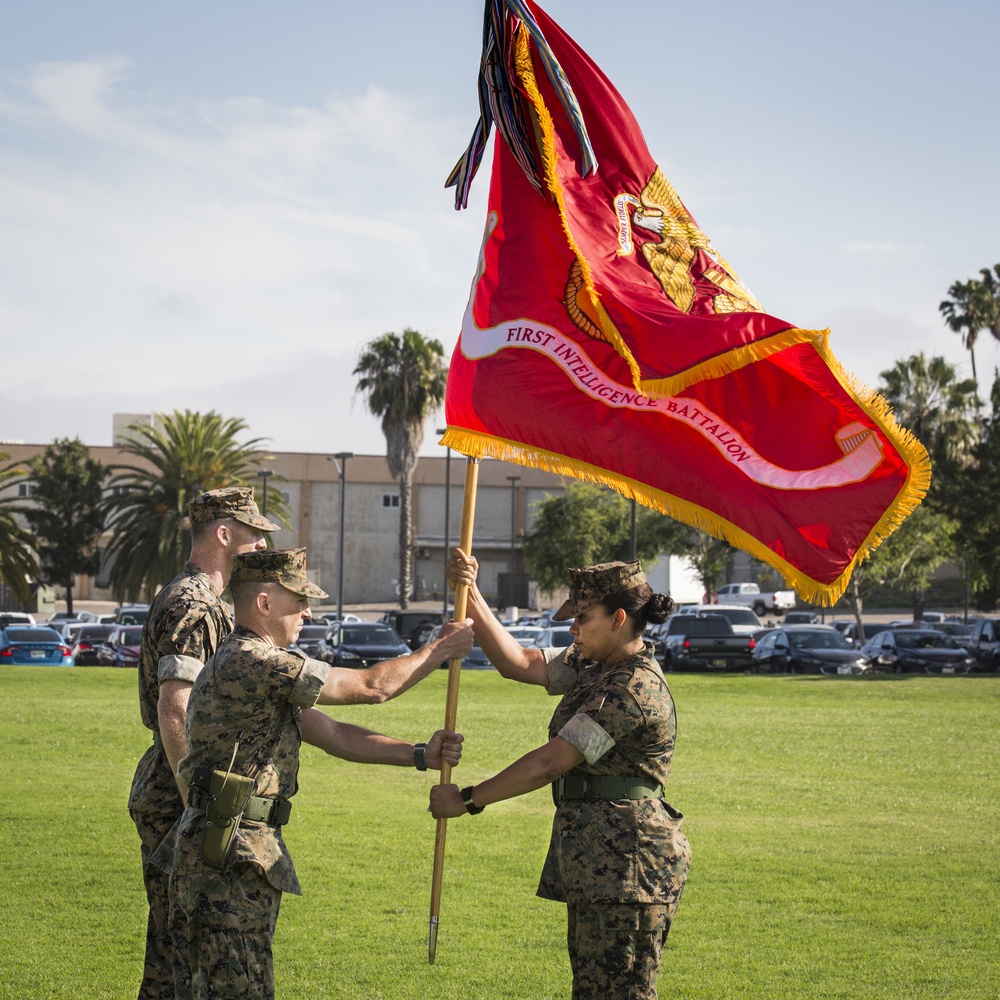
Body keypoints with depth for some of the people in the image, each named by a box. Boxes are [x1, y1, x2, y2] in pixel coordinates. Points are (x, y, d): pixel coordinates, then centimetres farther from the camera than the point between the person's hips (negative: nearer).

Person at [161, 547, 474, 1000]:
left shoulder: (250, 664, 19)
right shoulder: (254, 662, -17)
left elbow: (332, 735, 18)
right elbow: (372, 687, -13)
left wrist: (420, 755, 10)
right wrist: (442, 648, 1)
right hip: (231, 859, -11)